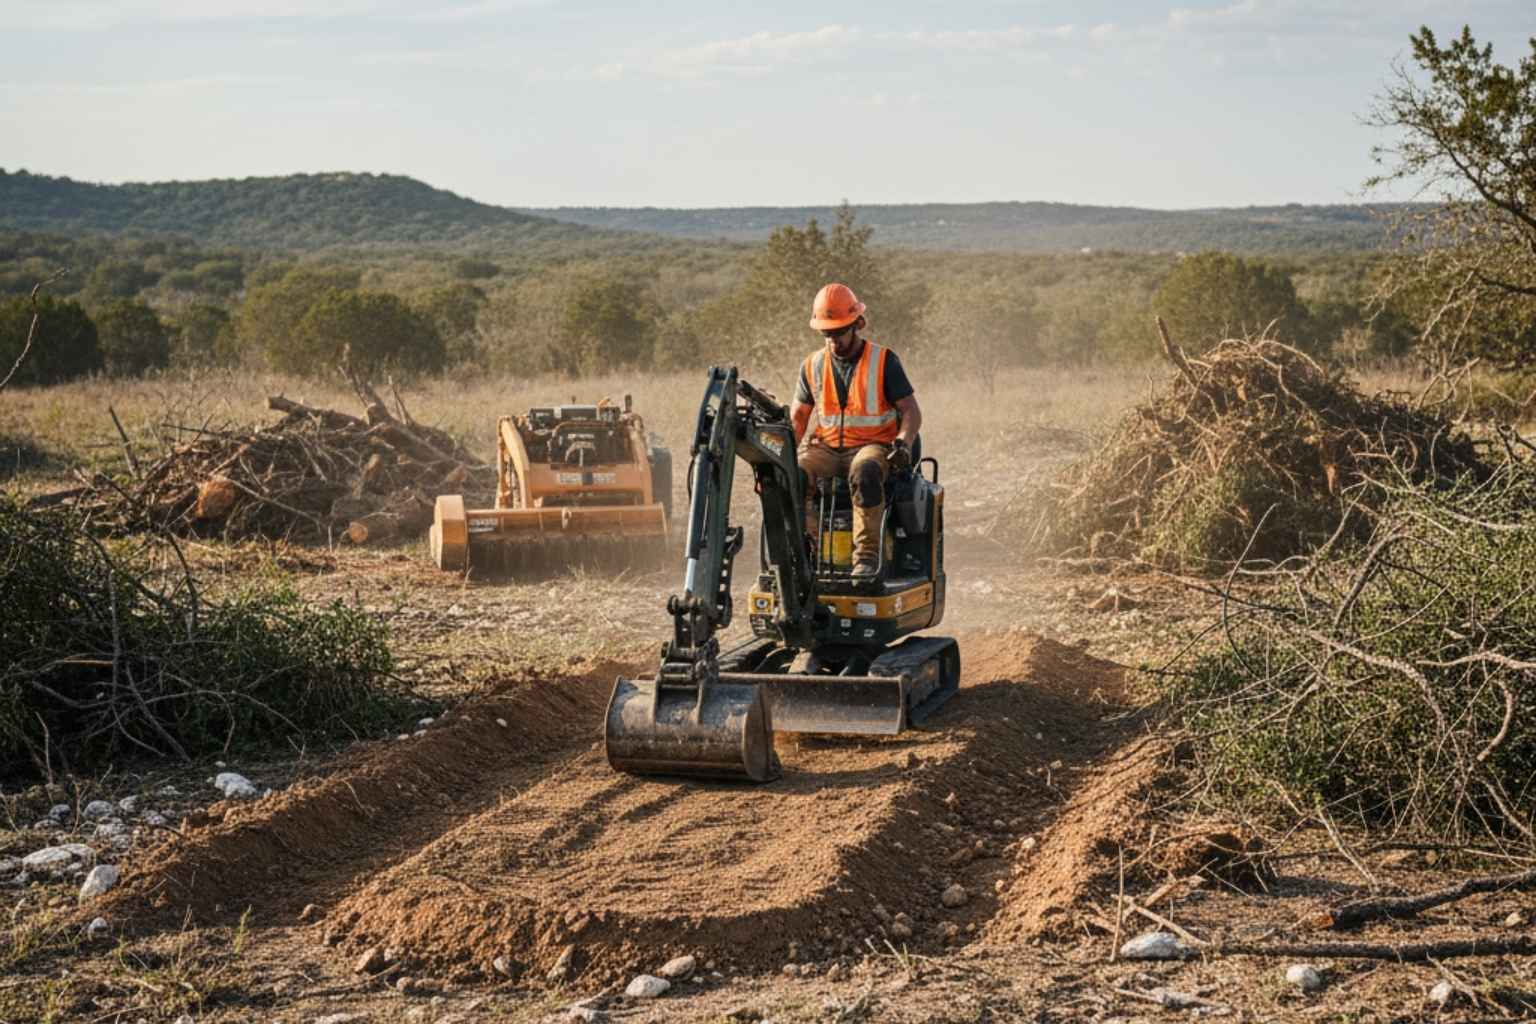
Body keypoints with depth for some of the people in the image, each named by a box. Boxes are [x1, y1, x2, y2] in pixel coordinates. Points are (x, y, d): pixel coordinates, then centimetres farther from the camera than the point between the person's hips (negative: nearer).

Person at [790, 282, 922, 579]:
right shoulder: (812, 366, 13)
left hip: (872, 445, -3)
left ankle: (867, 555, -39)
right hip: (825, 448, 3)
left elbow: (911, 411, 1)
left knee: (864, 473, -41)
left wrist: (903, 442, -20)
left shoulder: (883, 362, 2)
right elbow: (798, 417, 17)